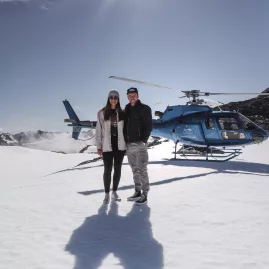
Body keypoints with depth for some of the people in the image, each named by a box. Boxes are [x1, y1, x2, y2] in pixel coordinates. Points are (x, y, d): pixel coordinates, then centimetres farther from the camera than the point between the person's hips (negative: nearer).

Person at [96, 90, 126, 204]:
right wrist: (99, 146, -3)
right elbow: (99, 130, 1)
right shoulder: (102, 113, 1)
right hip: (107, 146, -2)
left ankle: (114, 192, 24)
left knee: (118, 169, 9)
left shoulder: (122, 113, 7)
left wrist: (127, 144, 5)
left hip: (120, 146, 3)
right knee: (108, 170, 1)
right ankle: (107, 194, 13)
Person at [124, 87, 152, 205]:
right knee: (135, 170, 13)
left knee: (142, 170, -4)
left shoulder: (144, 108, -1)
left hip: (139, 144, -6)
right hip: (129, 145, 6)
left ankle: (144, 195, 4)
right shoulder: (126, 110, 17)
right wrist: (125, 142, 9)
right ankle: (137, 192, 23)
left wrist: (143, 140, -16)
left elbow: (148, 125, -8)